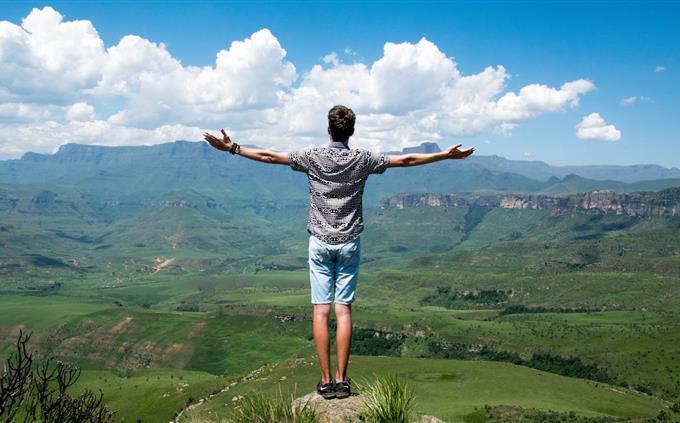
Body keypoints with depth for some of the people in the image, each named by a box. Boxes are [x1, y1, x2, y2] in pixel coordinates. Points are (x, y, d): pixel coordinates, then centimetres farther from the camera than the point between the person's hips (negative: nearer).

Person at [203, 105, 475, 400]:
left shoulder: (312, 156, -3)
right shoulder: (362, 159, -1)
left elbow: (270, 156, -1)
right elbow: (406, 160, 3)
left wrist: (232, 148, 8)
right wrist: (446, 155, 12)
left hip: (320, 242, -1)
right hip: (349, 243, 1)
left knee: (321, 311, 1)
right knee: (343, 310, 3)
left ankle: (326, 380, 3)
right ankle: (341, 379, 5)